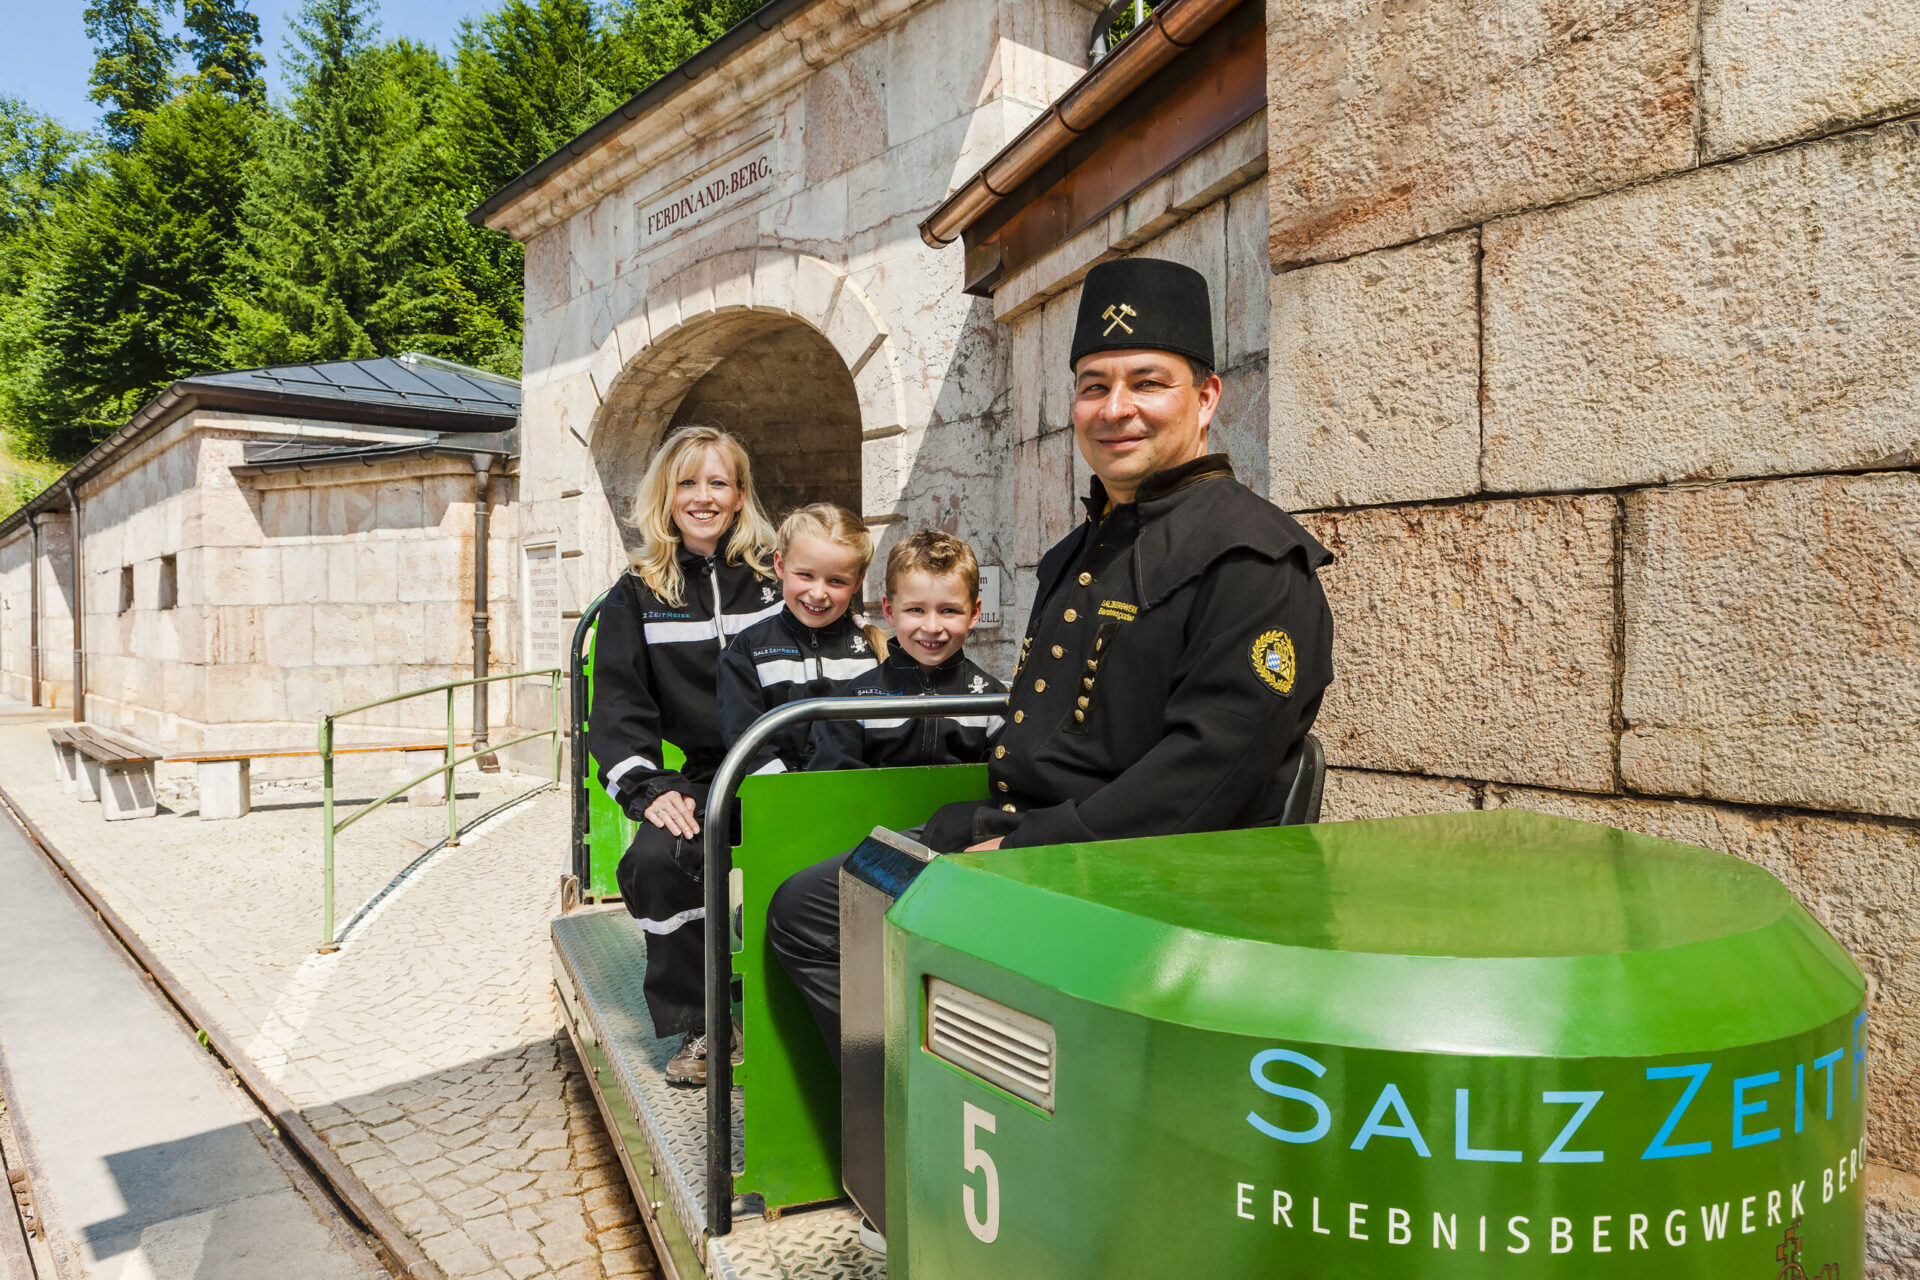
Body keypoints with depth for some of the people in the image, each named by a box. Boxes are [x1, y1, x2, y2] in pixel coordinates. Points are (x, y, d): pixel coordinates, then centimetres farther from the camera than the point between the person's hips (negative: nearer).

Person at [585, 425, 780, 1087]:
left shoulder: (777, 576, 7)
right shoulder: (636, 596, 10)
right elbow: (619, 705, 4)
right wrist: (649, 790, -12)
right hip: (699, 776, 2)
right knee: (655, 859, -27)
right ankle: (698, 1024, -5)